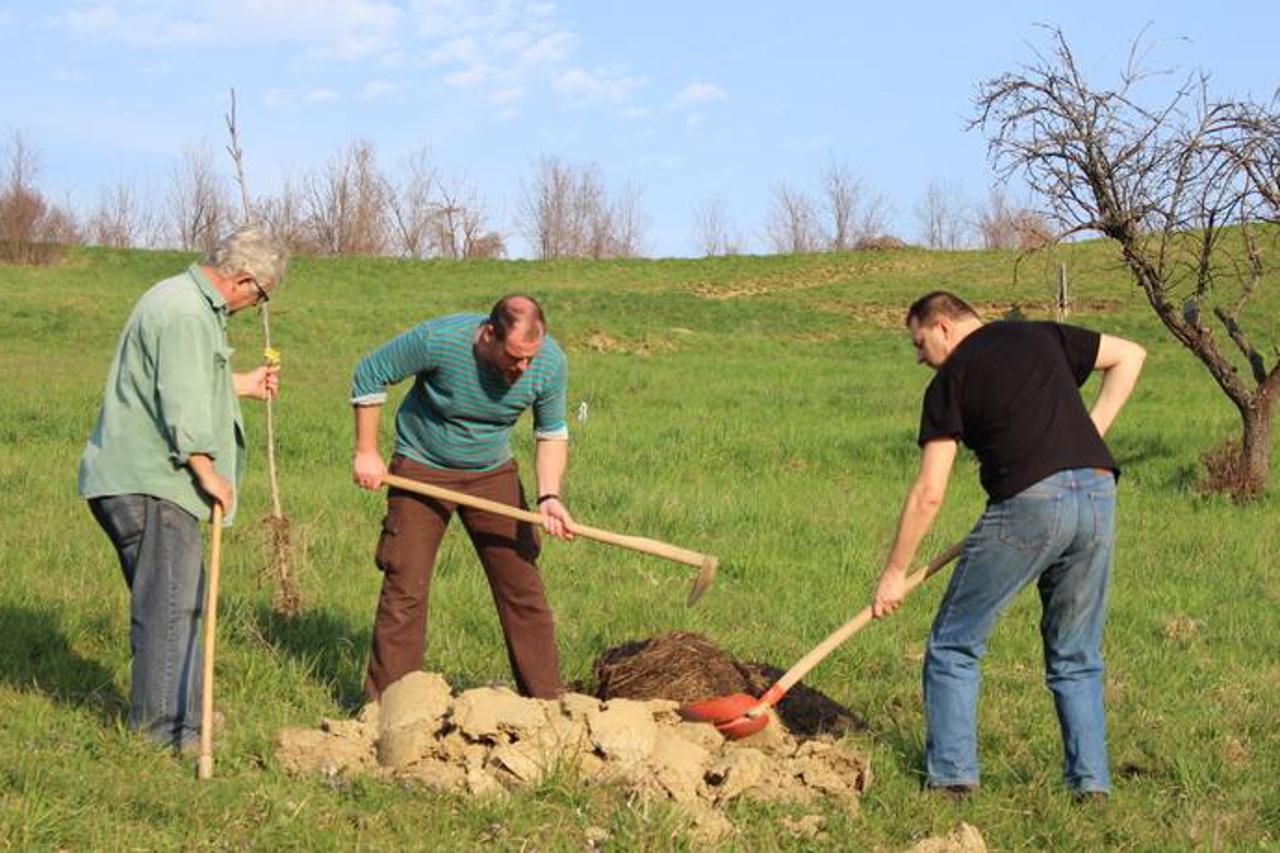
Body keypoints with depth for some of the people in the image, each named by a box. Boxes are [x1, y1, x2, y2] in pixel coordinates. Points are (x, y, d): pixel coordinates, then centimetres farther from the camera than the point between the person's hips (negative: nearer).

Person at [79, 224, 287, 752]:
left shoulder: (185, 299, 18)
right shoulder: (187, 314, -17)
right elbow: (181, 404, -22)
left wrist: (240, 385, 35)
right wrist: (208, 471, -17)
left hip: (136, 479, 11)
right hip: (148, 483, -11)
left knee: (173, 602, 17)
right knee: (172, 603, -8)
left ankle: (166, 714, 26)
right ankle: (169, 727, -4)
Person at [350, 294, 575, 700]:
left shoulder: (551, 362, -17)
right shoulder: (438, 339, -27)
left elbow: (552, 434, -1)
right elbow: (370, 375, -12)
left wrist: (549, 495, -18)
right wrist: (366, 453, -10)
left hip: (493, 473, 3)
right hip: (421, 471, -3)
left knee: (522, 588, 1)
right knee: (404, 590, -6)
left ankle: (547, 700, 12)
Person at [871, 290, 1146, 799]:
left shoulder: (951, 380, 6)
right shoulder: (1042, 337, 19)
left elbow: (928, 495, 2)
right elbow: (1130, 355, 22)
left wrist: (895, 572, 10)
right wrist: (1091, 431, 17)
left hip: (1028, 503, -5)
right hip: (1098, 494, 5)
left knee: (954, 646, 11)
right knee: (1076, 658, 18)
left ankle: (952, 775, 8)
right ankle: (1091, 781, 12)